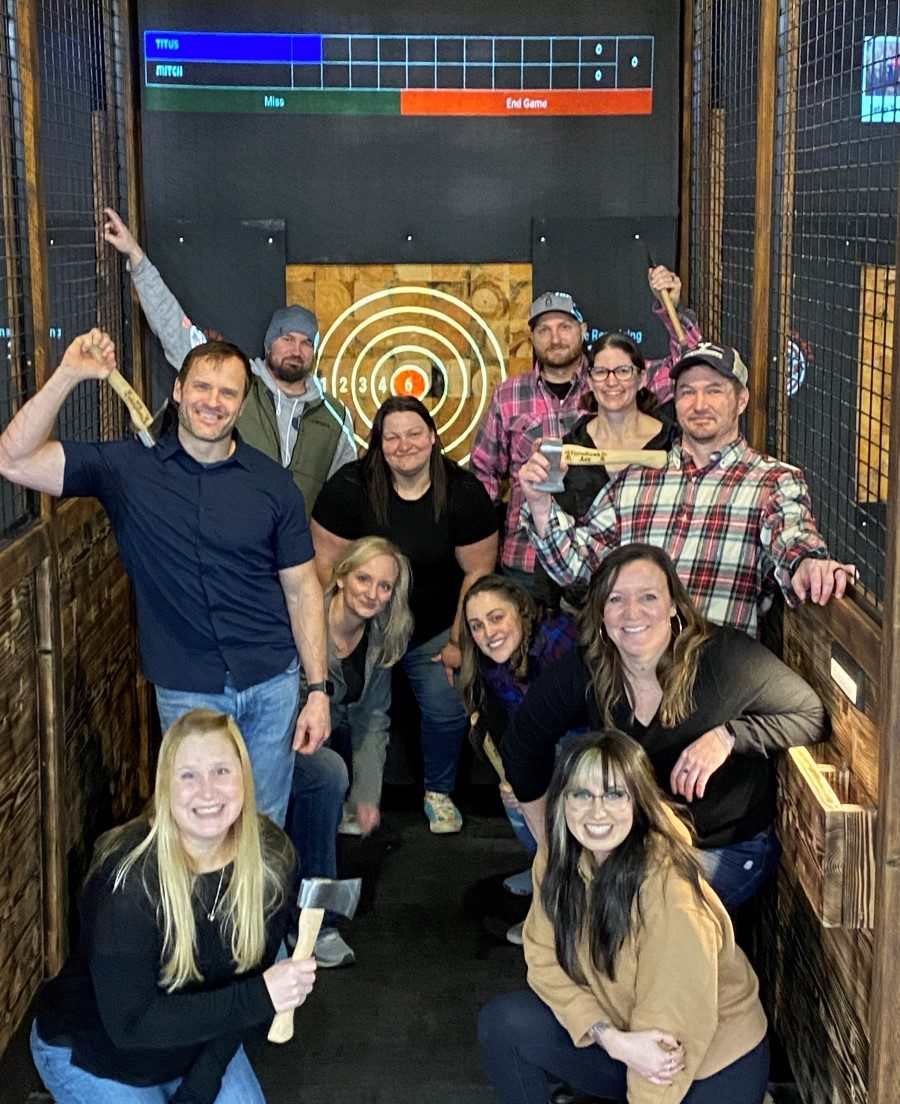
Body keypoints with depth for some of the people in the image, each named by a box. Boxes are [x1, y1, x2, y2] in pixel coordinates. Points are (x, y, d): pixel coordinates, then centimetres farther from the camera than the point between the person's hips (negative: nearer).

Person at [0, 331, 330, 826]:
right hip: (186, 692, -1)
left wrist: (318, 690, -1)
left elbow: (301, 588, 3)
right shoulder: (127, 467, -4)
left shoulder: (273, 483, -1)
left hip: (274, 685, 1)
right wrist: (68, 375, -21)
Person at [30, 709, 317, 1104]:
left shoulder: (270, 856, -17)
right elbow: (129, 1023, -32)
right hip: (91, 1053, -4)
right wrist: (260, 998, -39)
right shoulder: (128, 876, -32)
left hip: (197, 1043, 5)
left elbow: (250, 974, -8)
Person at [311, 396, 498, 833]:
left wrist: (459, 642, -3)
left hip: (435, 630, 1)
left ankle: (438, 792, 22)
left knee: (447, 709, -6)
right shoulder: (349, 487, -13)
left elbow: (477, 572, -3)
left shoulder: (464, 493, -9)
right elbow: (326, 563, -9)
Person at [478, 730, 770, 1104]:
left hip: (714, 1061, -3)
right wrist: (610, 1038, -23)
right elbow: (544, 959, -8)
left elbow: (670, 1035, -24)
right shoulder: (557, 857, -11)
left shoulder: (671, 894, -30)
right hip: (620, 1038, 4)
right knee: (503, 1023, -17)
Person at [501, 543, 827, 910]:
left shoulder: (726, 656, -21)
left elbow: (813, 715, -15)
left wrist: (728, 736, -29)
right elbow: (523, 742, 2)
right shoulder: (583, 671, -11)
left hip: (730, 849, -4)